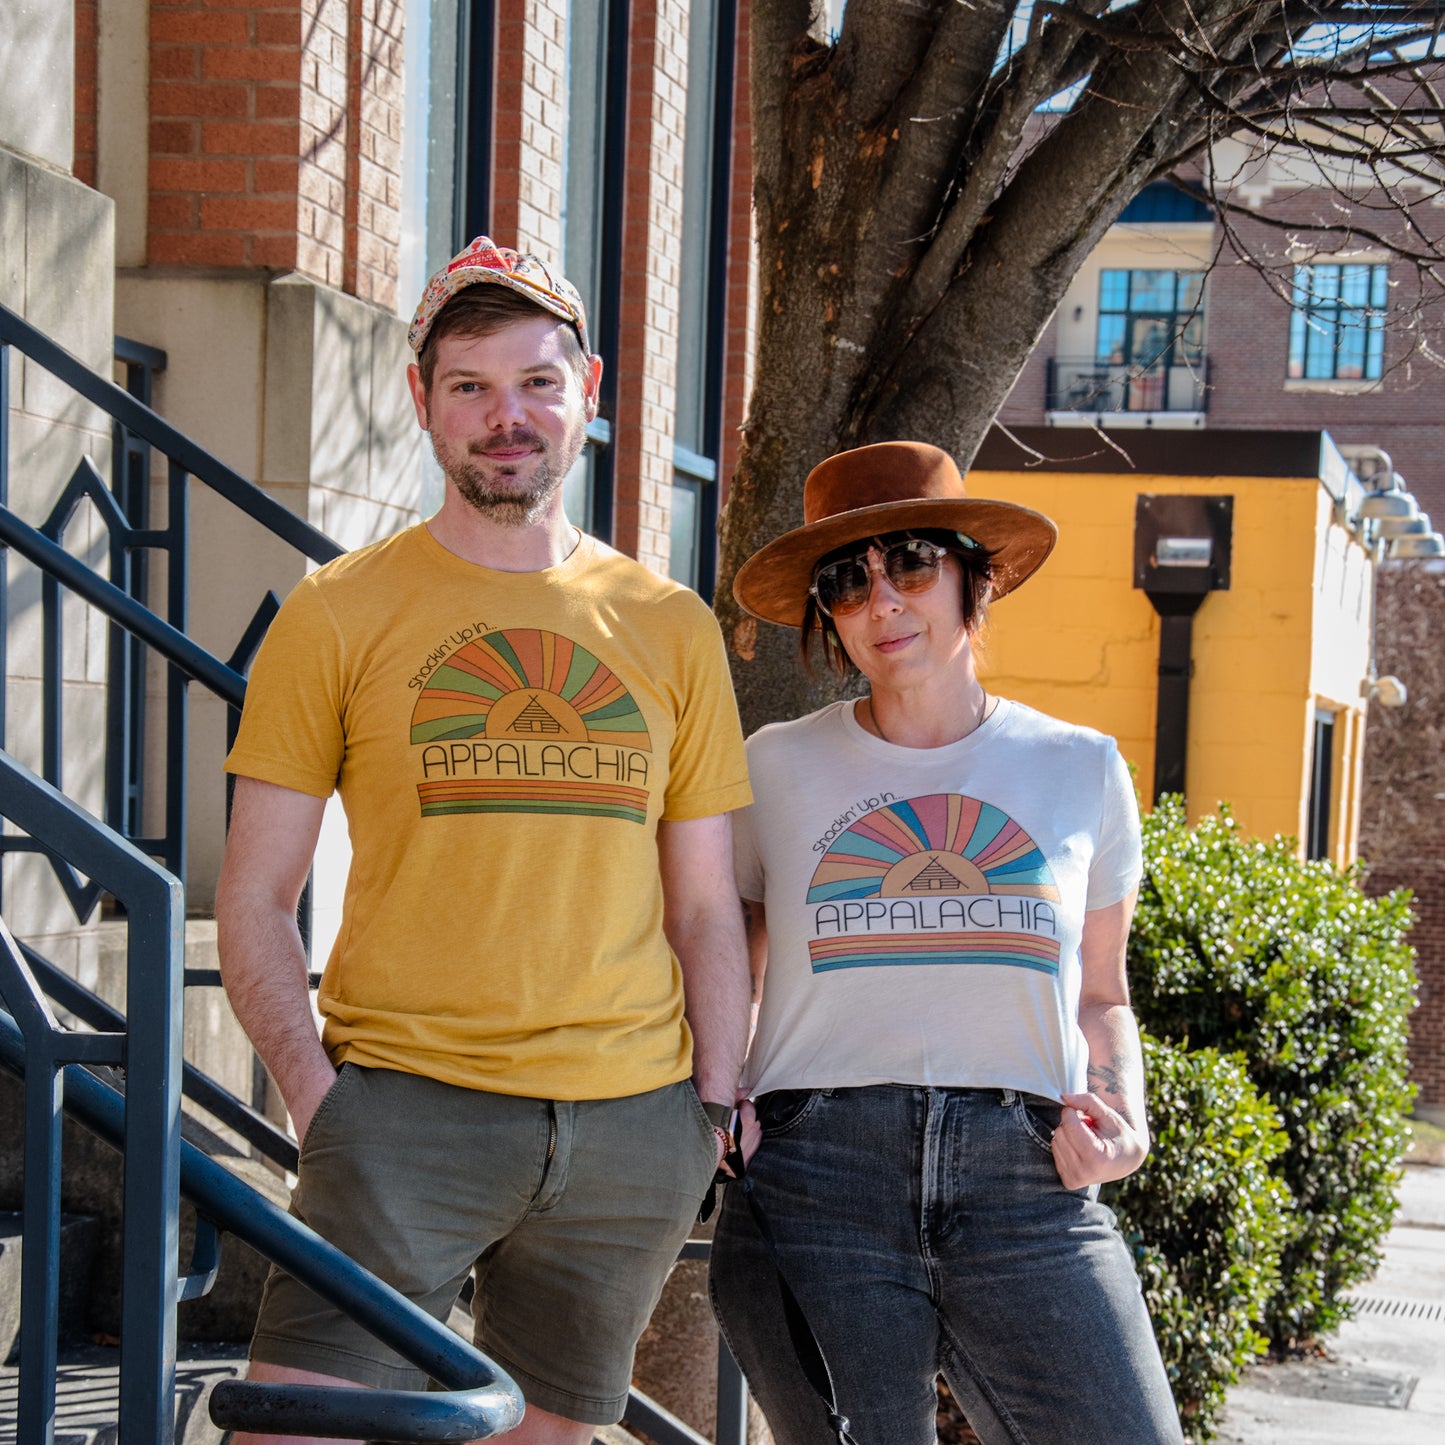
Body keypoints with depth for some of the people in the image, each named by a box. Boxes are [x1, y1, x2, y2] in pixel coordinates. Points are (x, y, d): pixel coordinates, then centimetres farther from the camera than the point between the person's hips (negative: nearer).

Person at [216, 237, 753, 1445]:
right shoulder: (340, 614, 4)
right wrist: (315, 1087, -10)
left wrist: (717, 1108, 4)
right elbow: (255, 901, 3)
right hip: (409, 1101, -2)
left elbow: (705, 911, 14)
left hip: (634, 1118, 3)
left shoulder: (674, 628, 11)